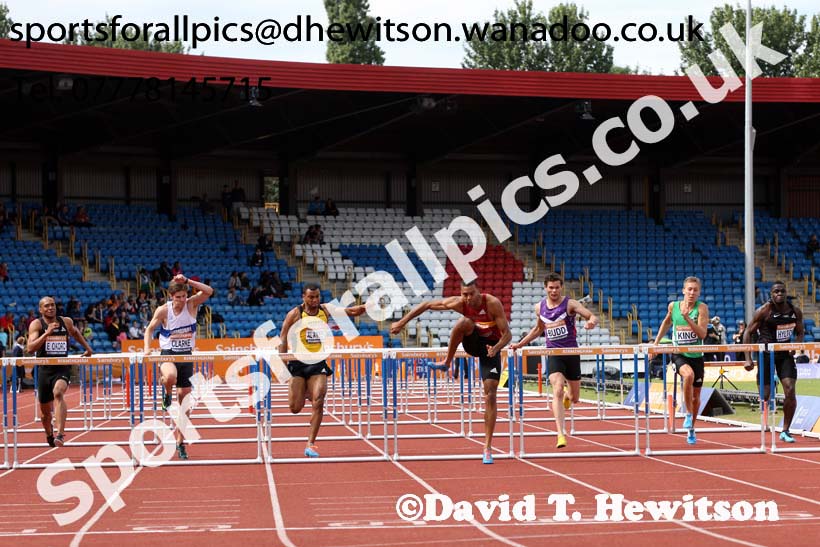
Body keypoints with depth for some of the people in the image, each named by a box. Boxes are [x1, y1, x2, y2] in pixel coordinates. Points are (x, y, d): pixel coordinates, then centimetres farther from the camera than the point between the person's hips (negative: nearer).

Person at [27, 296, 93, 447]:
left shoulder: (66, 322, 5)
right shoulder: (37, 324, -4)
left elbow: (75, 333, 30)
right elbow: (30, 348, -19)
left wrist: (87, 348, 30)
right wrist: (47, 333, -26)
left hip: (62, 368, -1)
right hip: (44, 369, 1)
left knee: (58, 393, -32)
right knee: (45, 410, 12)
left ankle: (60, 433, -43)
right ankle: (49, 436, 42)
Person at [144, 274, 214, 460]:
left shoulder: (191, 304, -6)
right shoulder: (163, 310, -9)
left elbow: (209, 291, -19)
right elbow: (150, 328, 1)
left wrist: (187, 281, -26)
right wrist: (147, 347, -15)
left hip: (186, 355, 3)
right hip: (168, 354, -2)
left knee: (184, 399, 5)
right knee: (170, 377, -40)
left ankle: (180, 441, 16)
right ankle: (167, 393, -2)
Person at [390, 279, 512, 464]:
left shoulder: (493, 304, -26)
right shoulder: (459, 303, -20)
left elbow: (507, 334, -23)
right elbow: (427, 305, -11)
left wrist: (496, 348, -43)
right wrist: (401, 323, -12)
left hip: (490, 347, -2)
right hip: (472, 342, 2)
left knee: (490, 396, -11)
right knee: (464, 322, -33)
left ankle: (487, 447, -5)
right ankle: (447, 362, -15)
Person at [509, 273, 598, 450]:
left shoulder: (570, 304, -7)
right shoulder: (539, 307, 5)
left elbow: (593, 317, -16)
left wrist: (591, 322, -39)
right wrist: (520, 344, 21)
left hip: (572, 354, -1)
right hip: (554, 355, 1)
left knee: (575, 398, 11)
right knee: (557, 390, -21)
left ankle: (568, 395, 52)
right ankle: (561, 434, -25)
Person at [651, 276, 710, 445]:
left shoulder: (702, 308, -8)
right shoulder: (673, 306, -1)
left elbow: (702, 334, -18)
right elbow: (667, 321, 20)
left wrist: (688, 318, -28)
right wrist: (656, 342, 18)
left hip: (696, 355, 1)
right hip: (678, 354, -1)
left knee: (696, 396, 11)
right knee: (689, 374, -34)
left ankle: (691, 429, 32)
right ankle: (688, 414, -19)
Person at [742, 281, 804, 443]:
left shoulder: (795, 311, 0)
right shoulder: (764, 311, -11)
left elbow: (800, 333, 16)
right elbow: (748, 333, -7)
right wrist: (748, 358, -13)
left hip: (785, 354, 3)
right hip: (766, 354, -3)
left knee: (790, 391, -9)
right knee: (765, 394, -4)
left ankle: (785, 431, 2)